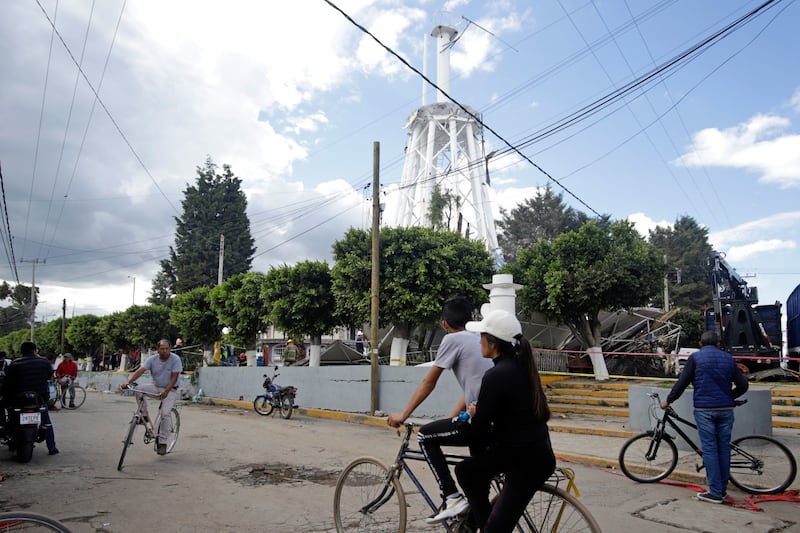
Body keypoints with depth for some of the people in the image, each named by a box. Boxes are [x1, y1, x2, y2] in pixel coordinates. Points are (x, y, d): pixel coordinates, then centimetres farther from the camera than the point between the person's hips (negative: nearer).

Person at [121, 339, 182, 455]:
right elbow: (140, 371, -15)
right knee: (139, 389, -22)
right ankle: (144, 415, -4)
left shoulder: (175, 359, -15)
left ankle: (162, 443, -10)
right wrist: (128, 382, -29)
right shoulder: (152, 359, -5)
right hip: (156, 387, 4)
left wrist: (166, 391, -32)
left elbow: (174, 377, -20)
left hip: (170, 390, -4)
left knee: (165, 413, -21)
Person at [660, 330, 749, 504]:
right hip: (726, 409, 4)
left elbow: (682, 383, -4)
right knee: (724, 448, 11)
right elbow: (743, 385, 12)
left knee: (709, 449, -1)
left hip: (704, 409, -4)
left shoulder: (695, 357, -1)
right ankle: (722, 489, 19)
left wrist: (668, 401, 6)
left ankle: (715, 492, 0)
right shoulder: (728, 358, 10)